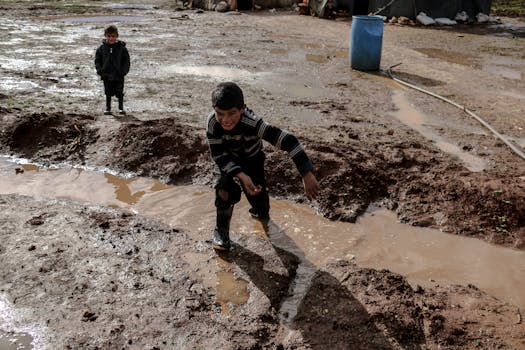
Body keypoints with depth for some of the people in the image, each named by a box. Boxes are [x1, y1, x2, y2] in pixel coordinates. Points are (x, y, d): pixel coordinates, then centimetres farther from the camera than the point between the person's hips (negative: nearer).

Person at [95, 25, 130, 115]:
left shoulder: (121, 48, -5)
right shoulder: (102, 48, 0)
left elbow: (126, 61, -1)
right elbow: (97, 60, 6)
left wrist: (124, 71, -11)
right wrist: (100, 70, -6)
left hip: (119, 76, -1)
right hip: (107, 76, 2)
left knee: (120, 93, 7)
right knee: (108, 93, 11)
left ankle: (121, 108, 21)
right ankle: (108, 108, 22)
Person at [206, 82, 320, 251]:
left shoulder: (251, 123, -42)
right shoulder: (212, 123, -34)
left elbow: (286, 140, -50)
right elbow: (219, 156, -25)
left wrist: (307, 175, -58)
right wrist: (241, 176, -41)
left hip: (252, 159, 0)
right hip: (227, 161, 1)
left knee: (261, 206, 1)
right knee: (225, 191, -25)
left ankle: (259, 212, 41)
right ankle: (221, 230, 1)